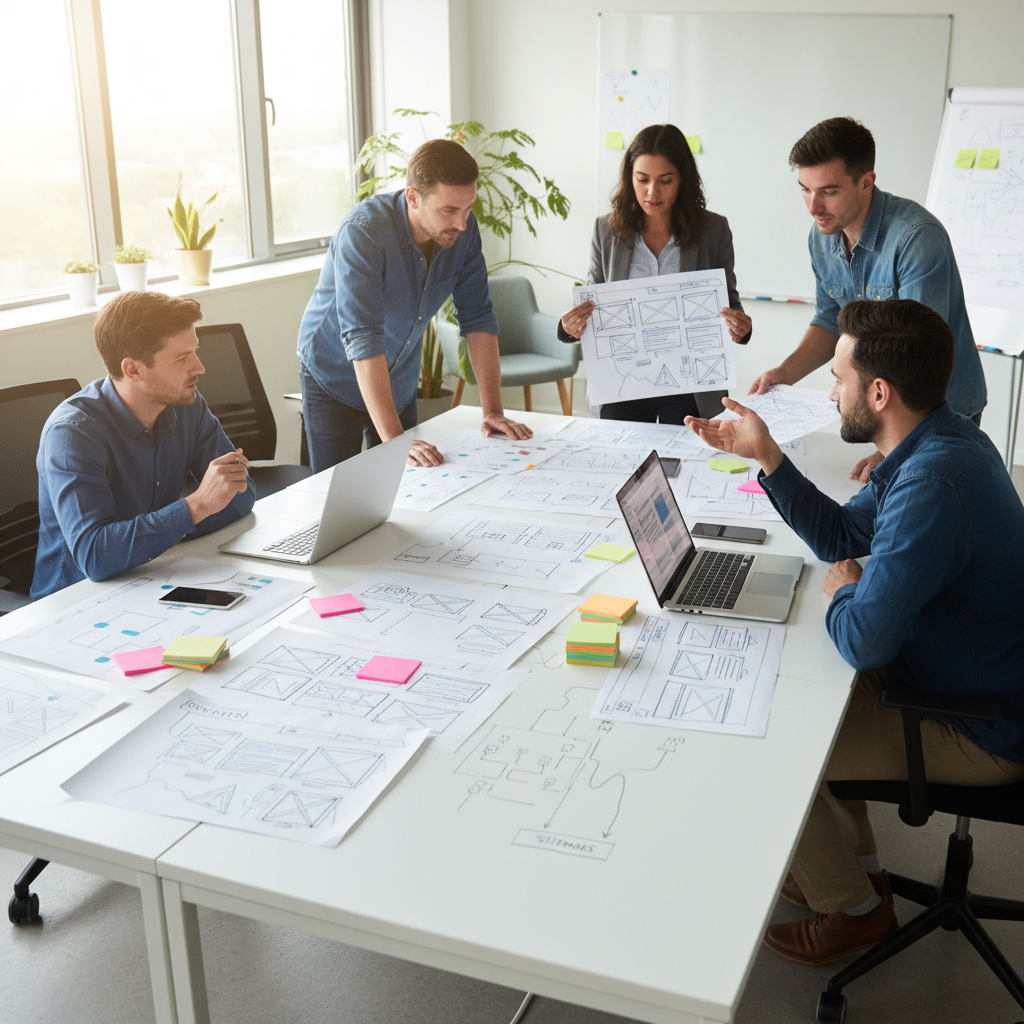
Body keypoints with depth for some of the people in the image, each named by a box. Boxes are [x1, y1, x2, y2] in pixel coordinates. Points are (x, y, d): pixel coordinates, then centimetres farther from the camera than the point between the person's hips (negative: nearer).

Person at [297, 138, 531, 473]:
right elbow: (362, 339, -38)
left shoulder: (462, 230, -14)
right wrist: (394, 441, -44)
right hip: (336, 379, -5)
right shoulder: (362, 233, -31)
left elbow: (477, 318, -8)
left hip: (400, 381, 5)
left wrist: (493, 411, -15)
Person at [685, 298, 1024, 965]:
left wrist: (842, 592, -10)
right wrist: (764, 454, 2)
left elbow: (862, 639, -32)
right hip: (970, 679, 10)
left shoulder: (932, 485, -34)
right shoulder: (943, 439, 0)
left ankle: (851, 909, 22)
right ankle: (855, 867, 33)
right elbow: (843, 535, 9)